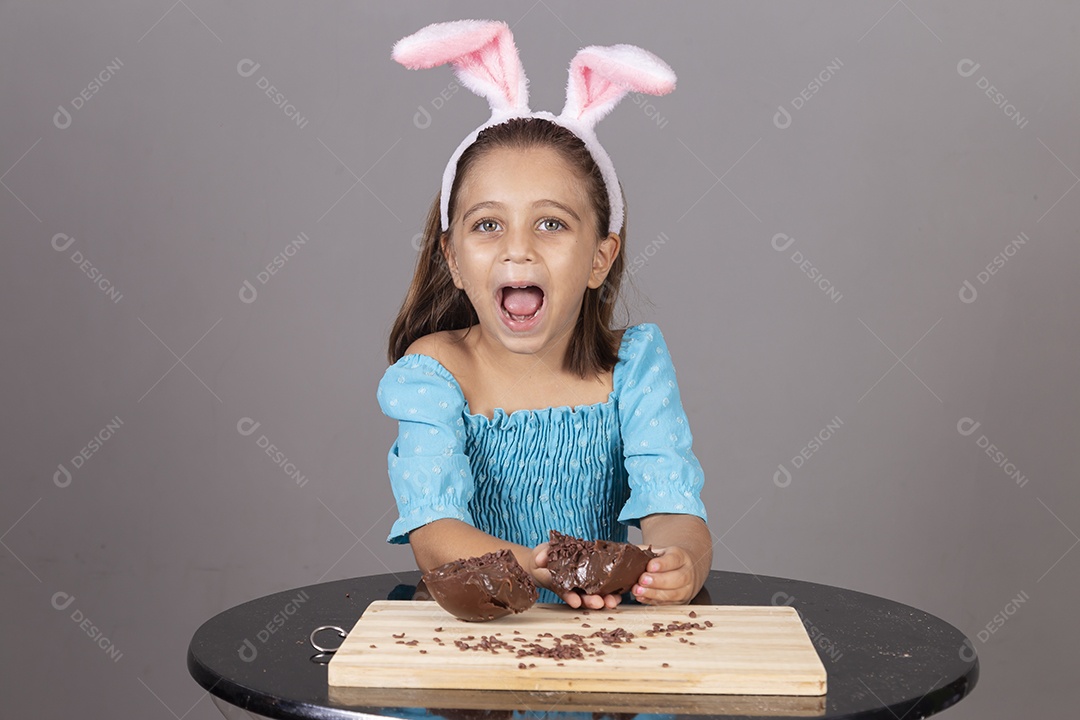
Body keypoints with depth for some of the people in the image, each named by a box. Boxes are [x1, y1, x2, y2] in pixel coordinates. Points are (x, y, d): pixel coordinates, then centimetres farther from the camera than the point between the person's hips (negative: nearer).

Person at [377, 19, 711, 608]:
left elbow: (673, 507, -13)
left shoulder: (634, 365, -2)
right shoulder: (432, 372, -7)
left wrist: (678, 560, -37)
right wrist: (534, 568, -38)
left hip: (608, 627, 2)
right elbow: (432, 532, -18)